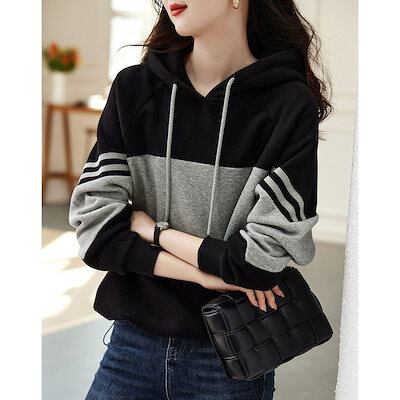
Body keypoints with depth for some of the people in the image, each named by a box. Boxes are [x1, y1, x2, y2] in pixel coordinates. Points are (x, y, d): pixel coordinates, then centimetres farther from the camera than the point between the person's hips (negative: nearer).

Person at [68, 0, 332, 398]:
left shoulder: (290, 107, -12)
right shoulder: (134, 88, -3)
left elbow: (263, 260, -16)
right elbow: (94, 230, -8)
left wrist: (152, 230, -8)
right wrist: (208, 274, -16)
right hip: (134, 342, 2)